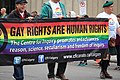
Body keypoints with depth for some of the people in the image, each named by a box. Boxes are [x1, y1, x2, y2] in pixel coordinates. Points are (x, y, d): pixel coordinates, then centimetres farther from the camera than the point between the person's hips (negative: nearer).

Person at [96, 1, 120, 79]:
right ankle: (103, 71, -3)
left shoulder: (114, 16, 17)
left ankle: (105, 71, 15)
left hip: (112, 39, 6)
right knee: (105, 55, -11)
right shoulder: (100, 16, -3)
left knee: (108, 56, 8)